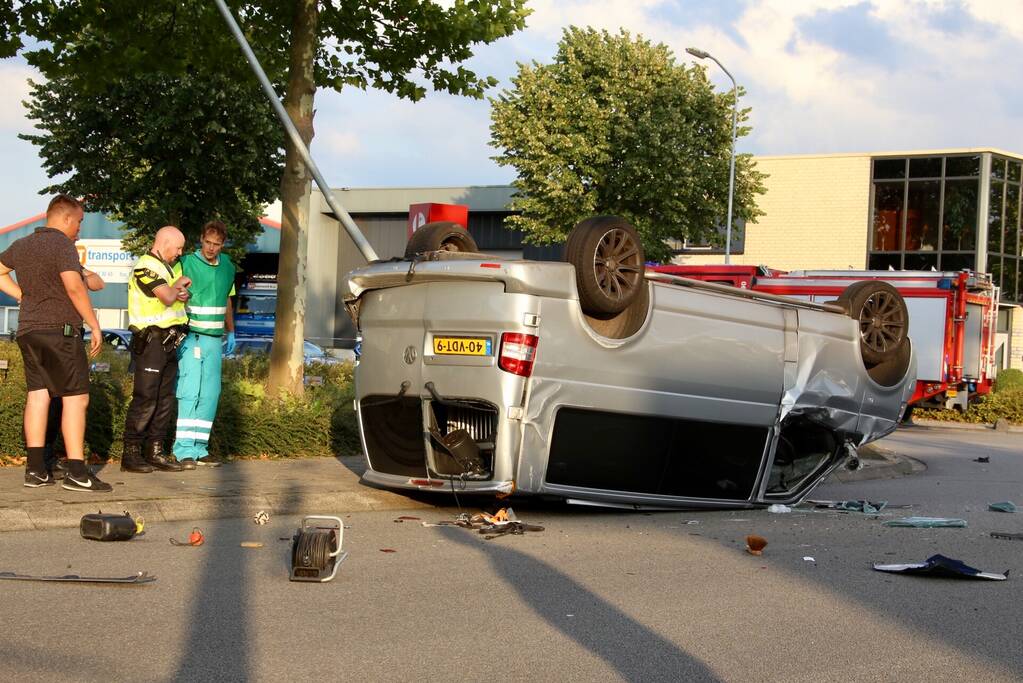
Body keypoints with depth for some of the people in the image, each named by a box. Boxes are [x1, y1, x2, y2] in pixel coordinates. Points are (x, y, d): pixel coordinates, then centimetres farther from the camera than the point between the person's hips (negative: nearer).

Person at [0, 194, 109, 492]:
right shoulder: (62, 244, -11)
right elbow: (74, 287, -21)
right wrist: (95, 326, -15)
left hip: (28, 330, 8)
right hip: (59, 330, -8)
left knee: (37, 395, 9)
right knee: (76, 398, -5)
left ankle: (35, 469, 7)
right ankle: (77, 472, -9)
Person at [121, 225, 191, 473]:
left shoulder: (172, 267, 18)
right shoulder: (145, 267, -12)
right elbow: (167, 297, -23)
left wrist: (182, 294, -2)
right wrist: (179, 284, -2)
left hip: (169, 342, 9)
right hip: (150, 340, -9)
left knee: (165, 398, 9)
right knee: (145, 398, -9)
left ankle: (155, 451, 14)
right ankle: (131, 454, -5)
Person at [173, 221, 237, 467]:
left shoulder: (227, 266, 12)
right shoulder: (186, 263, -6)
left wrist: (231, 332, 26)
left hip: (214, 338, 6)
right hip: (191, 337, -6)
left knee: (210, 395, 4)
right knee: (190, 392, -9)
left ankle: (199, 448, 9)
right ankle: (184, 450, -8)